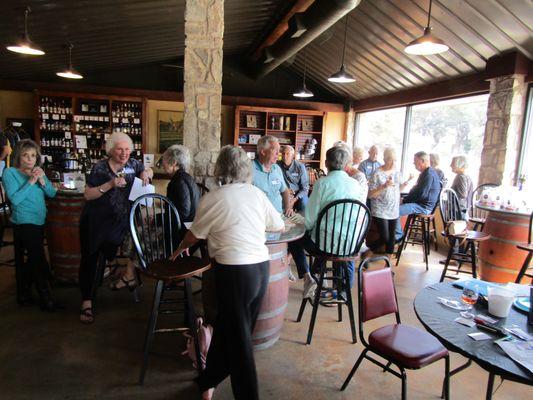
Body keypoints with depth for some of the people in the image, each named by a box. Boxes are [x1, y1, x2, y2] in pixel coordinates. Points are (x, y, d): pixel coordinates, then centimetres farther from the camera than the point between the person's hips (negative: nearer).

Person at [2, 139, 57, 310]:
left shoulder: (38, 171, 8)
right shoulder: (10, 172, -7)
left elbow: (52, 194, 3)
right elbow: (14, 198, -18)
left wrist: (42, 180, -13)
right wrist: (31, 181, -19)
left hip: (39, 221, 6)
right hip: (24, 222, -6)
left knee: (33, 259, 16)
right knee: (40, 262, -6)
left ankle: (24, 293, 32)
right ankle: (45, 298, 6)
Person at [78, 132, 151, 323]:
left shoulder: (133, 164, -3)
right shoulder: (100, 168, -13)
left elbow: (147, 171, 18)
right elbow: (88, 195, -15)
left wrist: (145, 173, -7)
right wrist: (110, 184, -28)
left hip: (118, 222, 3)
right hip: (94, 222, -3)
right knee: (89, 259, 1)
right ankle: (86, 302, 9)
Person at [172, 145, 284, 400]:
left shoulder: (212, 199, -7)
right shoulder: (257, 193, 5)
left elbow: (194, 235, 5)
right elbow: (279, 226, 15)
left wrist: (181, 248, 27)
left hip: (234, 271, -5)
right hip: (262, 267, 6)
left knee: (238, 337, 9)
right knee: (227, 325, 20)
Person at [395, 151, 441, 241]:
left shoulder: (429, 174, -20)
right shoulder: (425, 173, 16)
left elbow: (421, 194, -23)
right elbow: (417, 190, 22)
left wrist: (405, 200, -12)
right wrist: (406, 198, 8)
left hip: (423, 207, -11)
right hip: (420, 203, 11)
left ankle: (399, 236, -9)